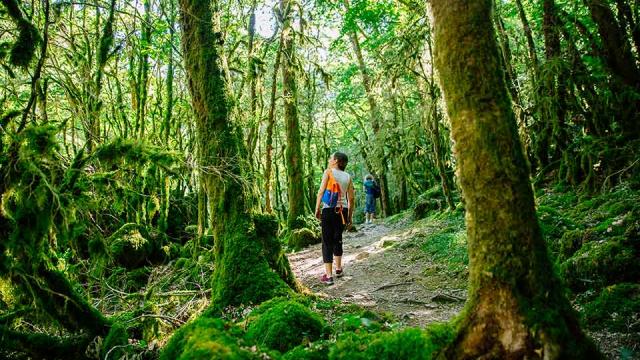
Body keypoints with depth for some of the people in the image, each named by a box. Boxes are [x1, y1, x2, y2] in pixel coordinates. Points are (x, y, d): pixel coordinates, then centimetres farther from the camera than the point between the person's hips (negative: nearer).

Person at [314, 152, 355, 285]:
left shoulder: (328, 172, -2)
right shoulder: (348, 177, 10)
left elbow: (321, 191, -11)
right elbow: (351, 198, 8)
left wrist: (317, 209, -9)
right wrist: (349, 216, 15)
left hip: (329, 210, -5)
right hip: (343, 210, 5)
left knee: (327, 242, 0)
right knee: (337, 239, 22)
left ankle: (328, 276, -2)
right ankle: (338, 269, 33)